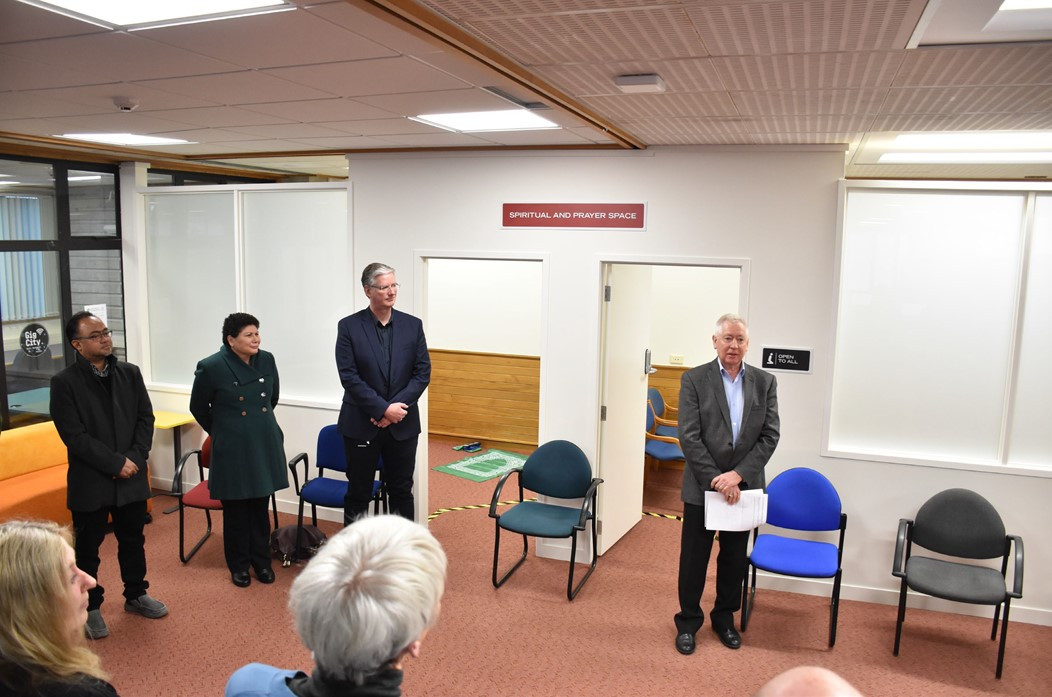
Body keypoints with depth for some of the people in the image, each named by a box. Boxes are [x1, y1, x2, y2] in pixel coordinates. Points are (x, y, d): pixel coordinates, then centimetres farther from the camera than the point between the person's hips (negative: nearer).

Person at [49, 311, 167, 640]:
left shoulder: (130, 373, 2)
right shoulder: (64, 382, -11)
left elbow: (146, 418, 2)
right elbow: (74, 435, -16)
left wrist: (135, 459, -10)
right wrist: (115, 463, -17)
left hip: (132, 478, 4)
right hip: (90, 482, -4)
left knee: (133, 540, 17)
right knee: (87, 548, 11)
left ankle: (135, 594, 35)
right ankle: (90, 607, 27)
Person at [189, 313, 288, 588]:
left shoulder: (267, 360, 0)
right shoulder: (211, 367, -12)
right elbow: (198, 408, 3)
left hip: (265, 446, 4)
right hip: (233, 450, -3)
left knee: (260, 507, 14)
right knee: (235, 510, 9)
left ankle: (261, 561, 28)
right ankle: (239, 565, 25)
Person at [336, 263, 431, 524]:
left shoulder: (413, 325, 2)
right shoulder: (349, 326, -5)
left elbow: (423, 373, -1)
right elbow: (349, 376, -10)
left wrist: (396, 407, -12)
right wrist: (383, 409, -17)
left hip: (403, 424, 2)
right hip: (361, 425, -2)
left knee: (402, 492, 12)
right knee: (358, 493, 9)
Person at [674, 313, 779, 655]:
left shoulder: (765, 382, 1)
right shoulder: (694, 379, -6)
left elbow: (770, 435, -3)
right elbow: (689, 436, -11)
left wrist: (738, 474, -14)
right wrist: (716, 479, -17)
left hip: (744, 486, 2)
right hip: (702, 486, -2)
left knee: (735, 558, 15)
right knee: (694, 558, 9)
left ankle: (725, 618, 35)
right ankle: (688, 622, 26)